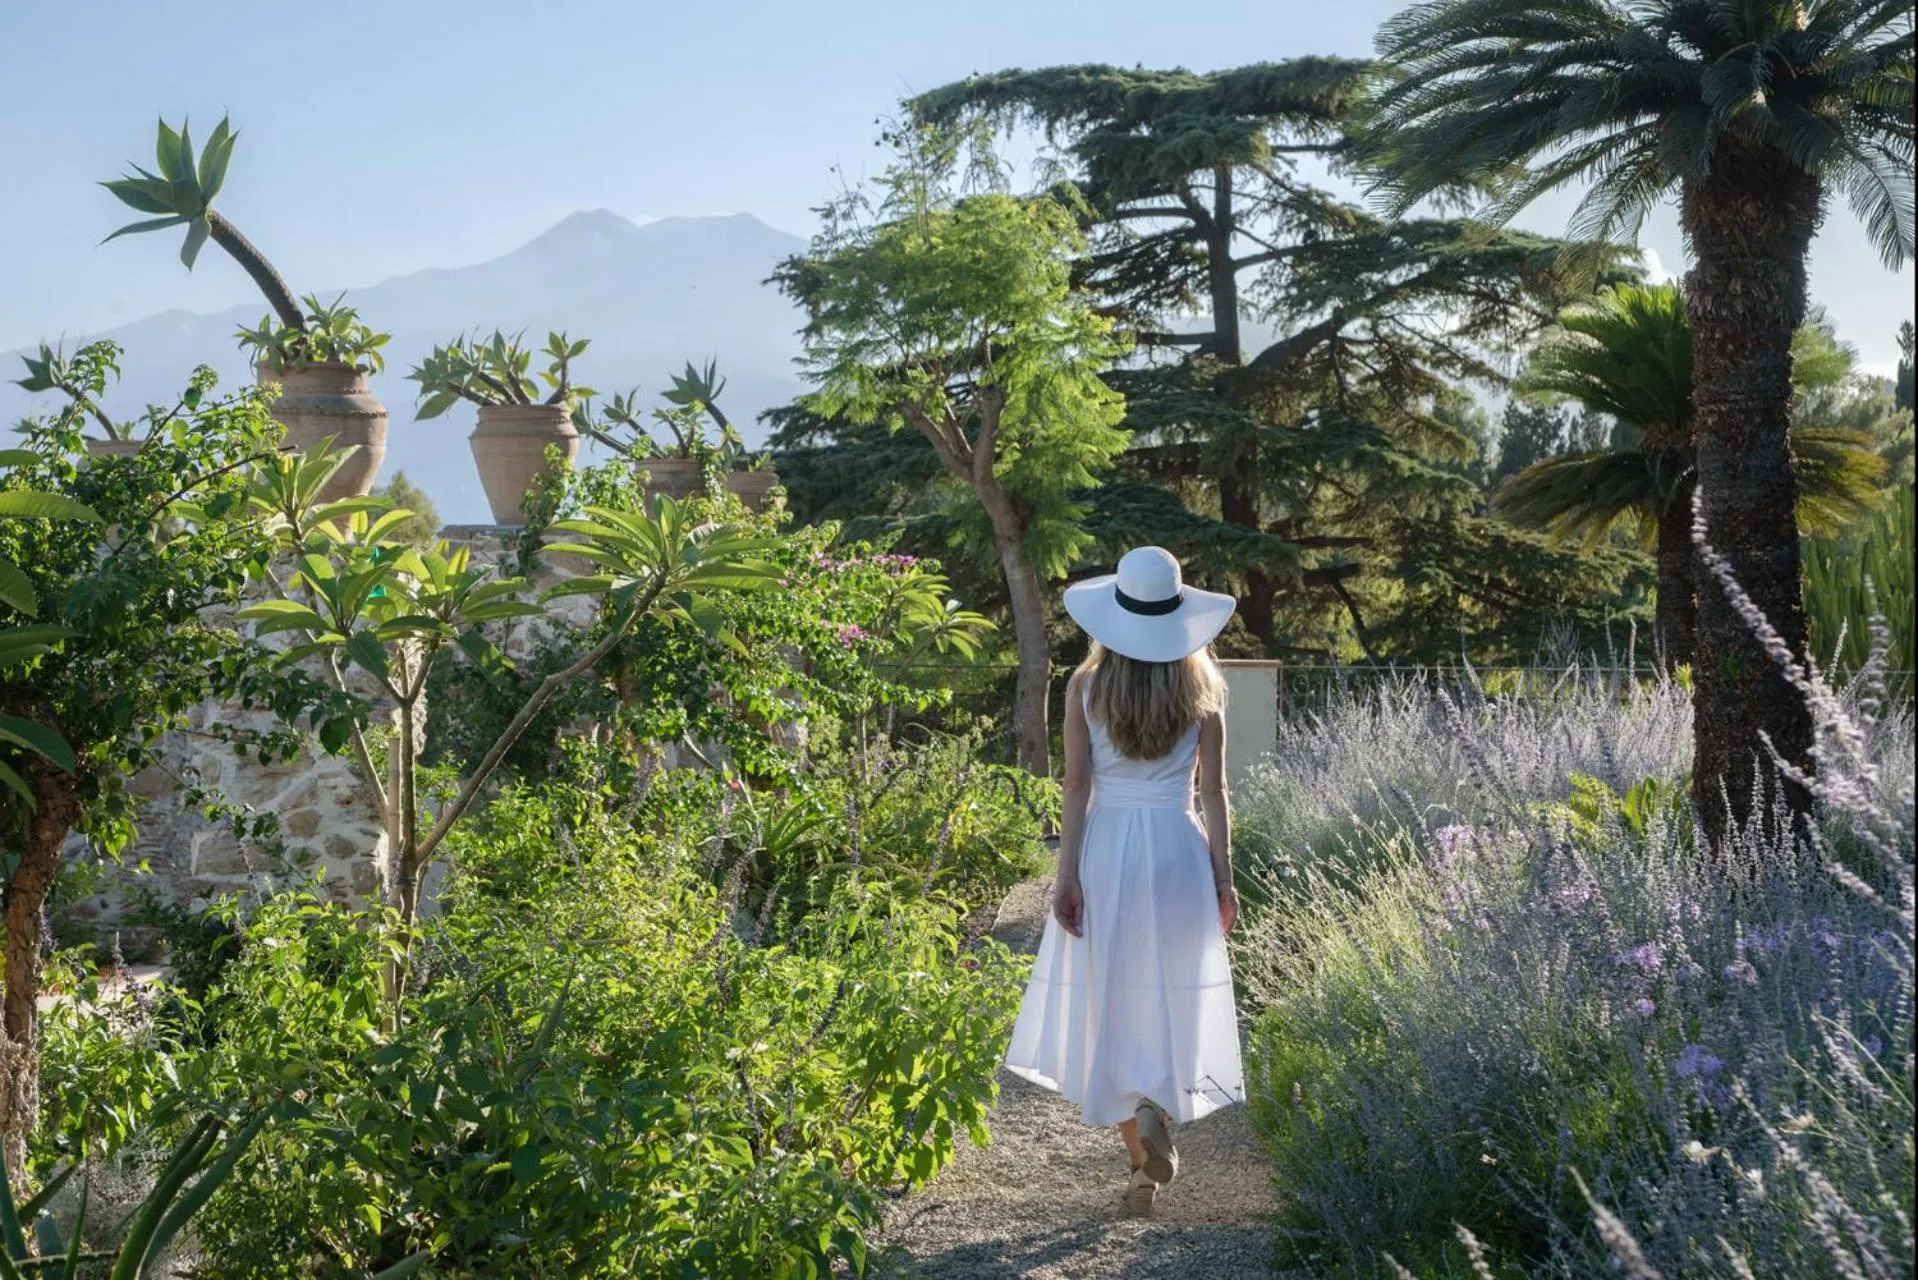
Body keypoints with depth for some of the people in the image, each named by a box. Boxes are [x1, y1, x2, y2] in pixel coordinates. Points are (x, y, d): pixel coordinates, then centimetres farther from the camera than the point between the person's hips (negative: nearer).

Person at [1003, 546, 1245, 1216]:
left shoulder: (1086, 686, -3)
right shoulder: (1202, 688, -1)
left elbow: (1077, 787, -5)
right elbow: (1212, 792, 0)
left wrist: (1067, 874, -2)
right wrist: (1223, 878, 6)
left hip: (1106, 848, -1)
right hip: (1178, 850, 1)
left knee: (1108, 1002, 9)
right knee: (1170, 1001, 14)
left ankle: (1141, 1157, 8)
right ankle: (1155, 1110, -9)